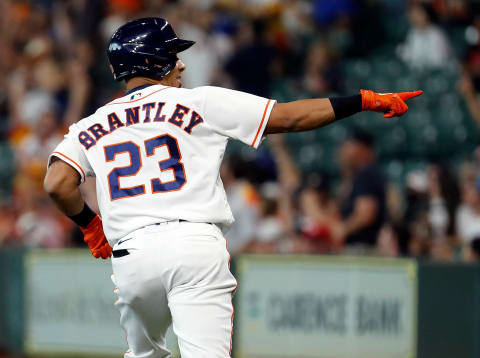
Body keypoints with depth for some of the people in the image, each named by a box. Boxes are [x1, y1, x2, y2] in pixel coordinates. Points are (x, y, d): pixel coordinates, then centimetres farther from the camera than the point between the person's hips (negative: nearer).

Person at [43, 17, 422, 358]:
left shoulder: (90, 127, 15)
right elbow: (289, 117, 6)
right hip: (195, 245, -3)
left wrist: (89, 225, 17)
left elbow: (57, 184, -2)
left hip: (131, 256, 3)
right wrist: (364, 100, 12)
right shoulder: (201, 102, 8)